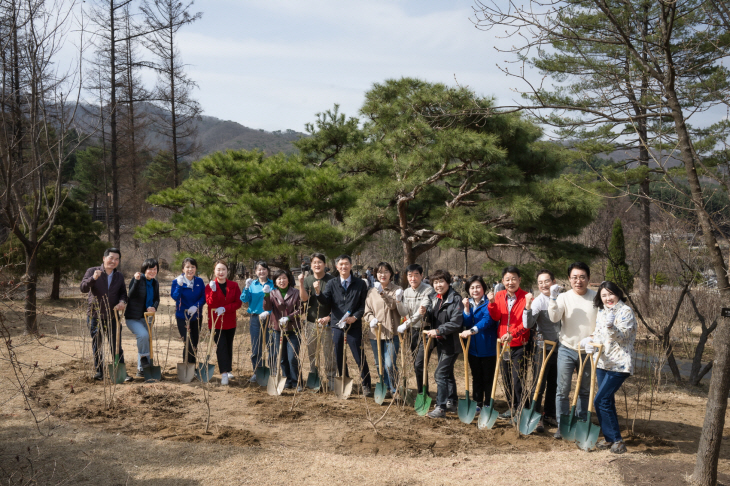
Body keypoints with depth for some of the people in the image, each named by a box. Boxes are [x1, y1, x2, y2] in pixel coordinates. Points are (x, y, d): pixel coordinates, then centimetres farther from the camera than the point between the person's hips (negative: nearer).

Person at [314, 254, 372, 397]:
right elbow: (326, 301, -5)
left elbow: (364, 304, 0)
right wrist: (318, 292, -24)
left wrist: (355, 317, -13)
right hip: (337, 325, 3)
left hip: (354, 326, -2)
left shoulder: (360, 284, 2)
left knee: (360, 357, -2)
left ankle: (366, 386, 8)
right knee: (339, 358, 10)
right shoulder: (332, 284, 6)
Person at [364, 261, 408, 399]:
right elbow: (367, 311, 10)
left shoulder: (396, 290, -1)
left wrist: (383, 293, -29)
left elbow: (393, 305, -16)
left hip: (391, 332, -4)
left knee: (390, 364, -11)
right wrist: (372, 319, -11)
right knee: (379, 364, 11)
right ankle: (385, 389, 26)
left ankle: (395, 390, 6)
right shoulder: (371, 291, 10)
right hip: (375, 332, 4)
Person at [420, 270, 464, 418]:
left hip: (451, 343, -9)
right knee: (448, 373, 18)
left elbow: (456, 323, -22)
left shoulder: (455, 299, -16)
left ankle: (441, 407, -6)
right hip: (440, 342, 9)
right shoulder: (435, 299, 10)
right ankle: (452, 402, 31)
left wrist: (438, 331, -25)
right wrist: (425, 314, -4)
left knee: (440, 374, -11)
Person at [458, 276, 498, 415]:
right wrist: (467, 309, -14)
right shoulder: (468, 303, 7)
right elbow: (467, 324, 0)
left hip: (488, 347, -5)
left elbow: (487, 320, -25)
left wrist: (472, 330, -37)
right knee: (476, 377, 14)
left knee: (488, 378, 4)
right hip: (473, 347, 5)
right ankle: (477, 404, 24)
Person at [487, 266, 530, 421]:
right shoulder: (499, 296, 6)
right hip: (503, 343, 6)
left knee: (518, 379, -8)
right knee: (507, 378, 14)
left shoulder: (526, 297, -10)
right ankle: (512, 407, 27)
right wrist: (492, 303, -17)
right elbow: (496, 317, 0)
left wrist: (513, 334, -26)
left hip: (520, 345, -6)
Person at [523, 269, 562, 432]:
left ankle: (549, 415, 26)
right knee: (539, 385, 0)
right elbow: (528, 325, -24)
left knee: (554, 385, 14)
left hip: (558, 348, 5)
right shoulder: (538, 301, -12)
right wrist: (527, 306, -36)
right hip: (543, 347, -5)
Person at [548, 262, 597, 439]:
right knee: (563, 390, 0)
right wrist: (553, 298, -31)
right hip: (567, 350, -2)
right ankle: (561, 425, 10)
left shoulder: (596, 298, -2)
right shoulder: (564, 297, -6)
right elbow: (554, 318, -19)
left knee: (585, 391, 14)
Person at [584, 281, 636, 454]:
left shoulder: (625, 311, -10)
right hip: (602, 362, 7)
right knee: (607, 401, 12)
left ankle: (616, 440, -3)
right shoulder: (601, 311, 12)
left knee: (601, 400, -13)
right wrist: (590, 340, -2)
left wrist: (611, 326, -36)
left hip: (619, 365, -7)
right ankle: (609, 439, 22)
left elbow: (622, 336, -17)